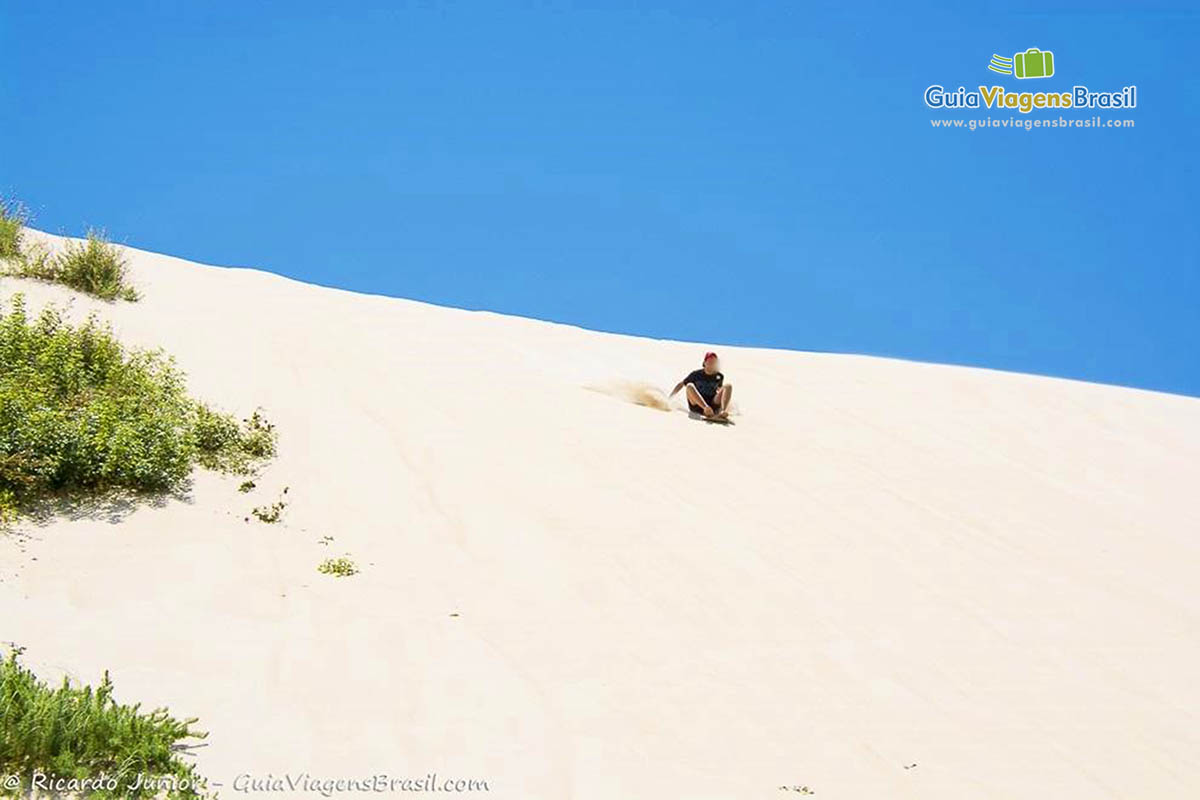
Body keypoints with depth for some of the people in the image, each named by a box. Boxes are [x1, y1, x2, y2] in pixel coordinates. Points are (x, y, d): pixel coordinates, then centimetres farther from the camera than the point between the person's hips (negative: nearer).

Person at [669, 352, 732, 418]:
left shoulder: (719, 377, 7)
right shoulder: (696, 374, 2)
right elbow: (681, 384, 10)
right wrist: (669, 398, 8)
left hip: (713, 407, 2)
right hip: (696, 406, -1)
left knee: (728, 386, -15)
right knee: (689, 386, -28)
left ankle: (723, 411, -42)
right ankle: (706, 408, -53)